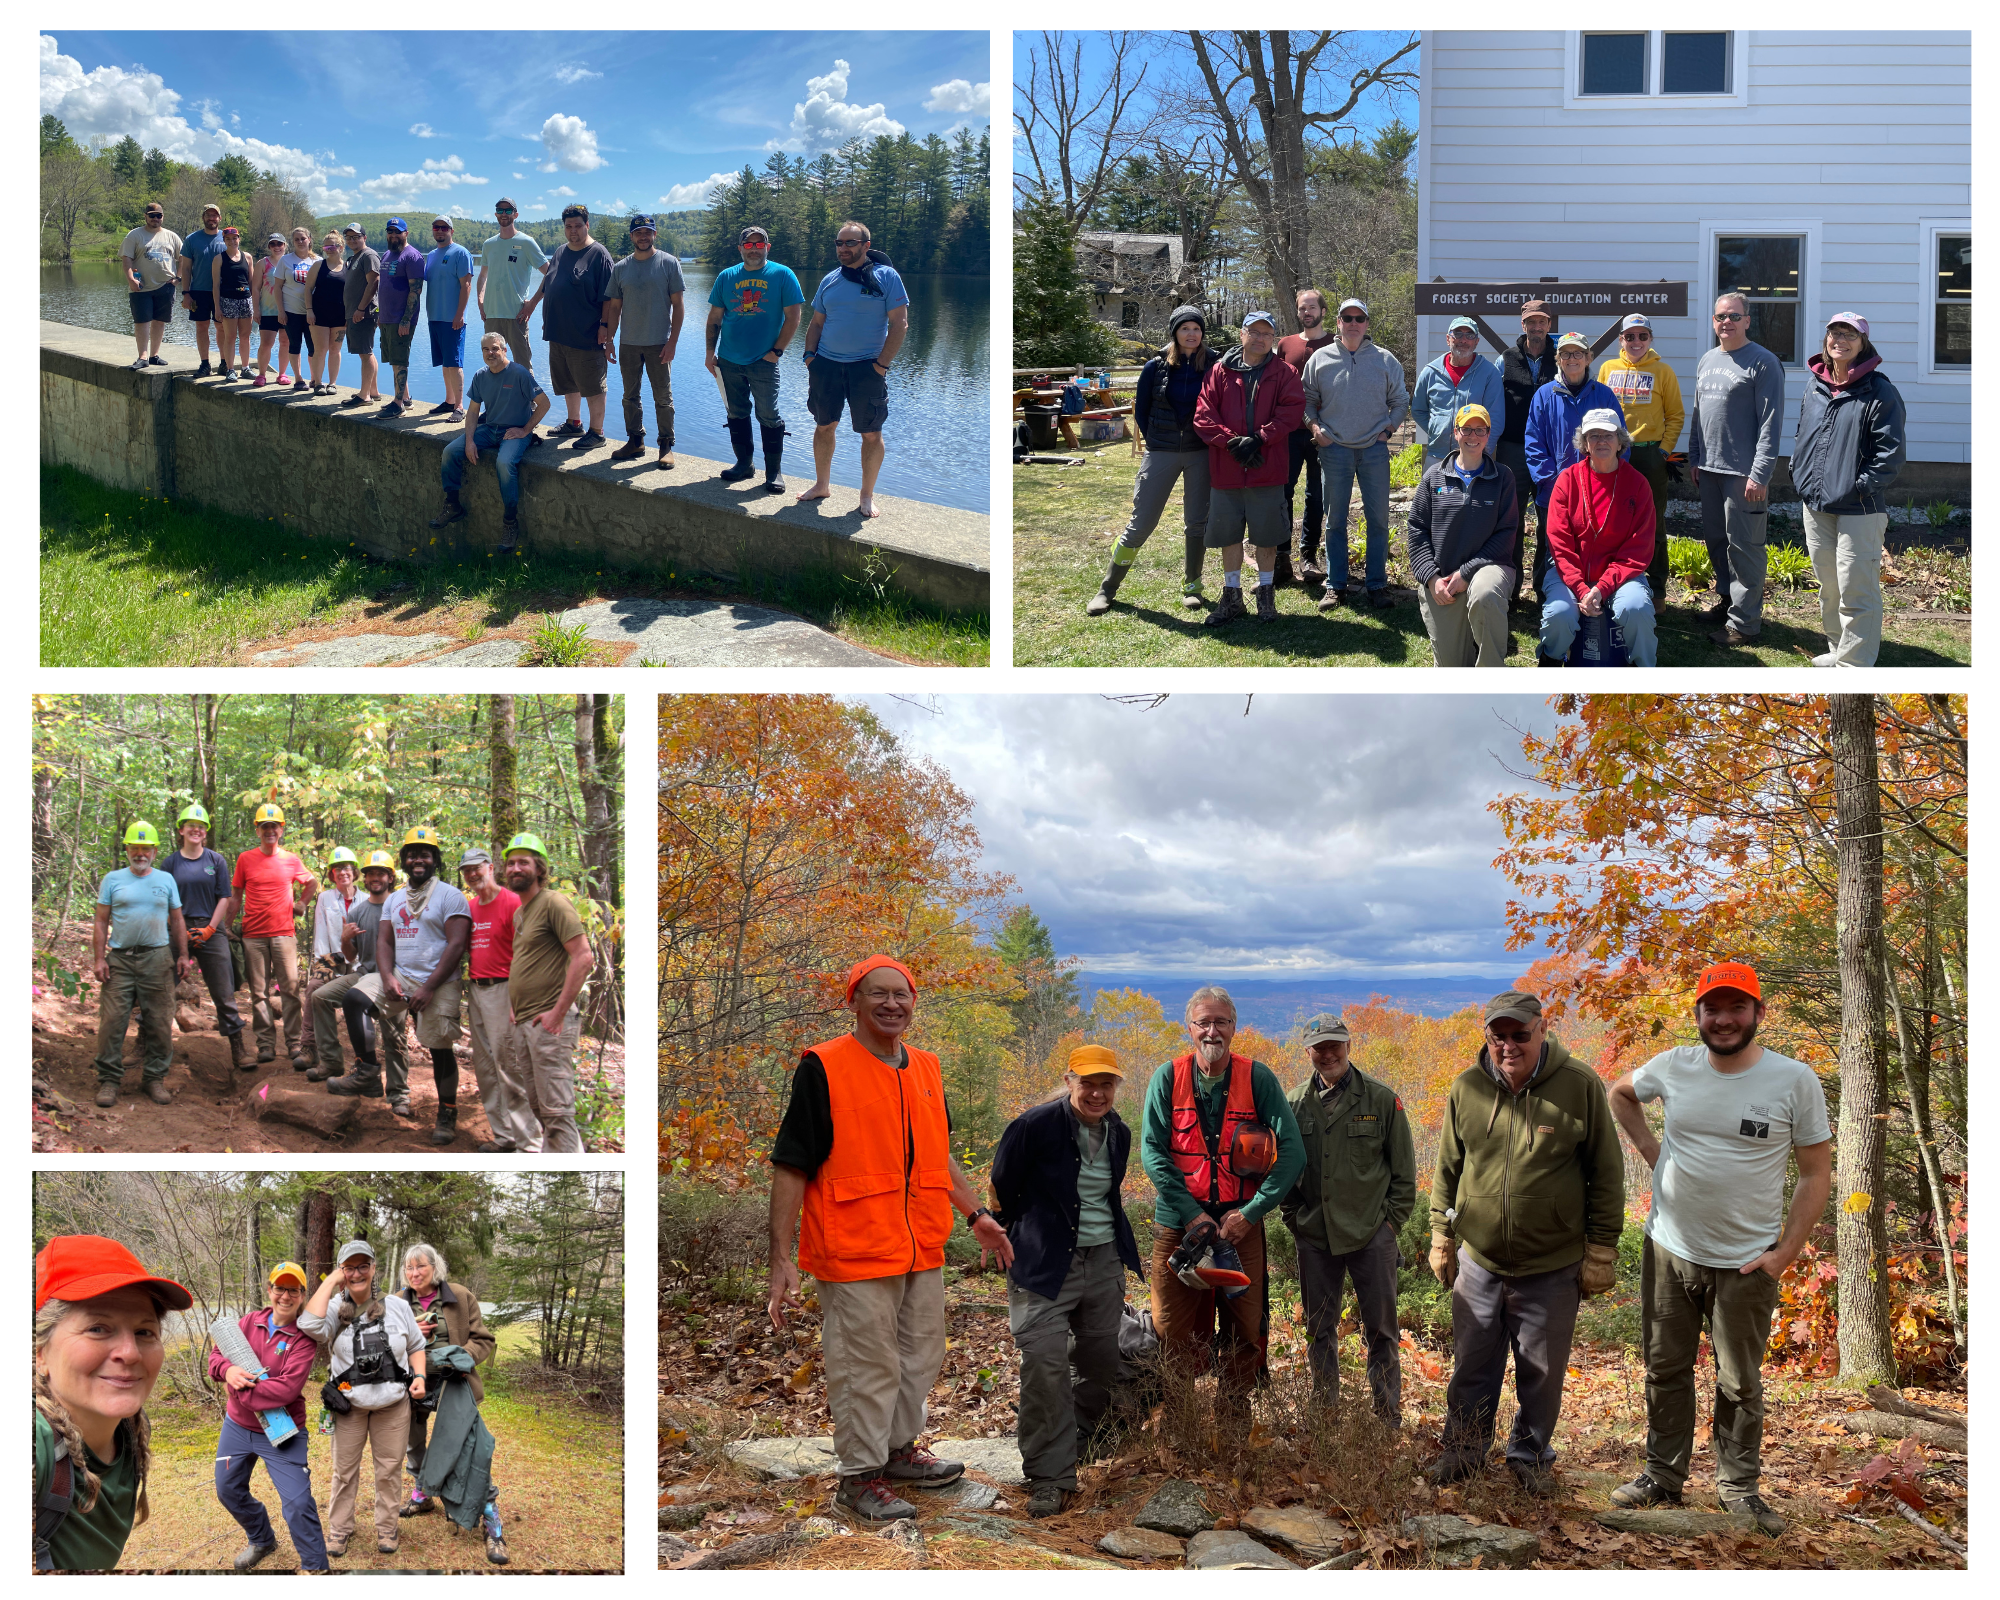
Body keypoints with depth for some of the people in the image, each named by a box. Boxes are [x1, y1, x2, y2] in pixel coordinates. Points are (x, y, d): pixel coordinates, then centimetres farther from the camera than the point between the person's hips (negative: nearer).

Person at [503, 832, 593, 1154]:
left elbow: (583, 957, -17)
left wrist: (559, 1012, -19)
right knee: (536, 1105, 14)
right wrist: (513, 1005, 16)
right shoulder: (519, 912, 19)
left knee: (555, 1109, -11)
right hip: (524, 1023, 10)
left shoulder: (553, 903, -9)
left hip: (548, 1022, -10)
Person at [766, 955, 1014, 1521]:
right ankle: (860, 1475, 17)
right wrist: (781, 1260, -15)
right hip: (855, 1255, -7)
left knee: (921, 1357, 17)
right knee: (866, 1365, 1)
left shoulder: (926, 1068, 9)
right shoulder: (823, 1068, -12)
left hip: (923, 1251, 7)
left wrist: (976, 1215, 18)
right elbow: (791, 1167, -12)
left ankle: (899, 1449, 36)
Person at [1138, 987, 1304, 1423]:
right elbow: (1151, 1151, -3)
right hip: (1179, 1224, 0)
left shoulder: (1257, 1079, -1)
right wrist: (1191, 1212, -12)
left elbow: (1292, 1152, -4)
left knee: (1244, 1330, 4)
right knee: (1175, 1331, 4)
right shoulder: (1168, 1077, 1)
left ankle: (1234, 1423, 16)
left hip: (1240, 1225, 0)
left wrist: (1251, 1212, -12)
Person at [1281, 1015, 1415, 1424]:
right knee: (1320, 1330, 11)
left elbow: (1404, 1169, 2)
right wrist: (1294, 1217, 5)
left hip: (1372, 1236, -3)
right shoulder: (1295, 1103, 4)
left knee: (1380, 1329, 3)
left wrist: (1392, 1220, -3)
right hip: (1314, 1237, 3)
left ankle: (1389, 1419, 12)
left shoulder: (1382, 1099, -3)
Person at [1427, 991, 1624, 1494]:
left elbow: (1606, 1175, -3)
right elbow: (1448, 1169, 11)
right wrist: (1442, 1237, 11)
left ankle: (1531, 1455, 29)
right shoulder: (1466, 1088, -2)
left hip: (1553, 1266, -2)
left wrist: (1601, 1251, -3)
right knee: (1472, 1365, 12)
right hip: (1478, 1261, 2)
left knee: (1542, 1371, 11)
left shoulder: (1580, 1086, -9)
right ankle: (1464, 1449, 29)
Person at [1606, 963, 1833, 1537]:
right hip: (1669, 1251, 3)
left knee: (1740, 1383, 9)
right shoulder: (1673, 1067, -2)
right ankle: (1663, 1477, 26)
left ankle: (1740, 1487, 23)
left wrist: (1784, 1254, -10)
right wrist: (1651, 1151, 7)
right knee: (1666, 1370, 13)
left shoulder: (1794, 1080, -10)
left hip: (1746, 1264, -3)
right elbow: (1620, 1093, 20)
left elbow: (1817, 1174, -5)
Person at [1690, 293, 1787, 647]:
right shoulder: (1707, 360, 14)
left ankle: (1744, 621, -2)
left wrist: (1760, 474, -19)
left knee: (1744, 545, -5)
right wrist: (1695, 458, 17)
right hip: (1709, 470, 8)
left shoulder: (1763, 363, -9)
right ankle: (1727, 599, 31)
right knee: (1716, 539, 16)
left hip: (1743, 472, -7)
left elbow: (1770, 423, -14)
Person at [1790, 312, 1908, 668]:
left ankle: (1855, 663, -1)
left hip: (1858, 511, -7)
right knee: (1828, 585, 17)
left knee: (1855, 589, -7)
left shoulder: (1878, 392, -10)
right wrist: (1799, 475, 11)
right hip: (1815, 505, 7)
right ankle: (1838, 650, 31)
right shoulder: (1814, 385, 10)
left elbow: (1890, 453, -12)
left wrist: (1859, 487, -16)